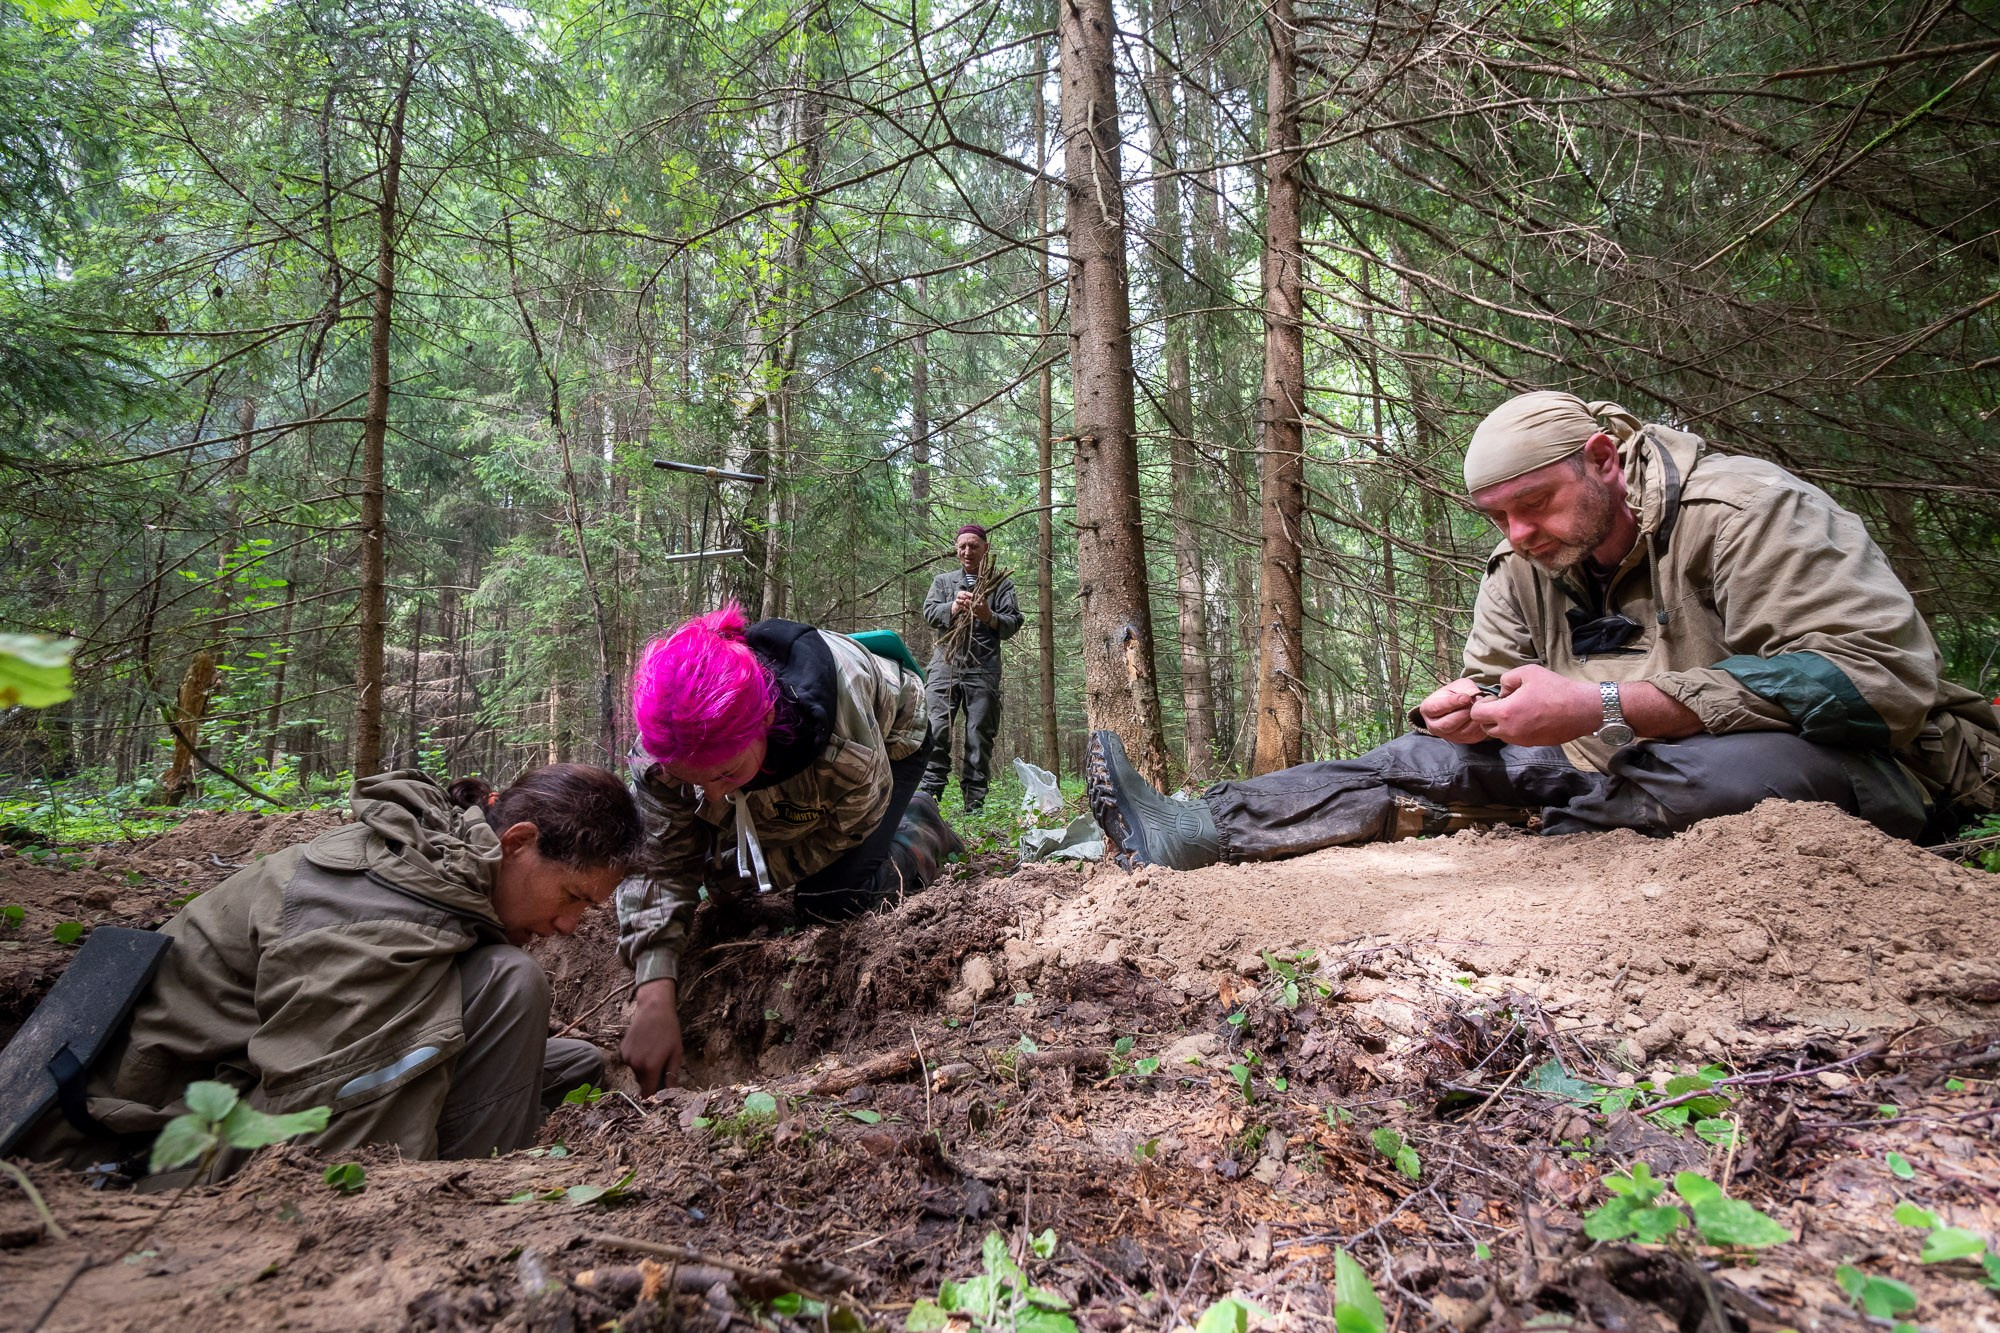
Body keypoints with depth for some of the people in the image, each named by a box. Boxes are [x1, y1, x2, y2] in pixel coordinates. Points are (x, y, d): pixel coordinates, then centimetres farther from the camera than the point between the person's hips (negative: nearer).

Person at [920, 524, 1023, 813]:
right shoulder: (943, 580, 20)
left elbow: (1014, 622, 5)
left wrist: (990, 617, -16)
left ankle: (974, 805, 2)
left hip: (983, 670, -1)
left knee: (980, 735, -1)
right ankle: (929, 795, -6)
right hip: (946, 664, 1)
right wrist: (952, 608, -16)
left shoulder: (1001, 584, 14)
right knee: (936, 730, -9)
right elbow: (929, 612, 5)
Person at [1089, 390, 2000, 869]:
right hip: (1643, 775, 6)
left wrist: (1605, 707, -33)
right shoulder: (1523, 566, 2)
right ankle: (1195, 832, -21)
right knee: (1447, 756, -12)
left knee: (1732, 764, -40)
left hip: (1849, 773, -5)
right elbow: (1495, 674, 12)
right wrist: (1473, 704, -17)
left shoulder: (1742, 513, -19)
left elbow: (1878, 677, -27)